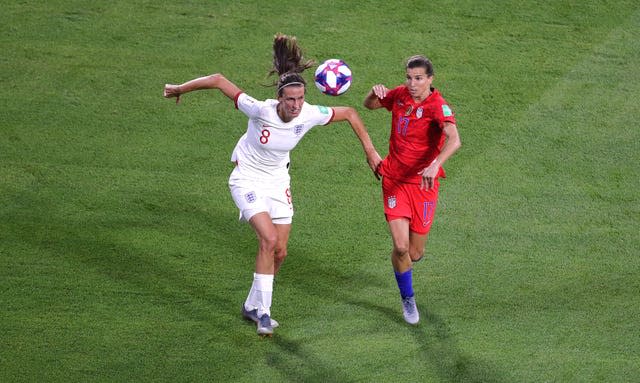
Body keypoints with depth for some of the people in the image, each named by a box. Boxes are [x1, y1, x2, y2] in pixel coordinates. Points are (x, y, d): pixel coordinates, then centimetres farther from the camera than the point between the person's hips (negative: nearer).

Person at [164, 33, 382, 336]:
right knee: (269, 239, -22)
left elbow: (349, 113, -3)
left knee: (280, 251, 5)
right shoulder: (261, 111, -31)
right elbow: (218, 81, -25)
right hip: (248, 179, -5)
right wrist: (179, 89, -14)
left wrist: (370, 151, 1)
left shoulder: (310, 115, -21)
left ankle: (253, 306, 26)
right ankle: (262, 311, -12)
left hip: (278, 181, 5)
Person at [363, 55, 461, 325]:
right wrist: (375, 93, -6)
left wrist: (435, 165, -53)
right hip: (394, 179, 2)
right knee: (400, 246, -11)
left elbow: (454, 140, -36)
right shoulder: (400, 95, -2)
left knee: (415, 254, 4)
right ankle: (407, 299, 14)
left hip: (423, 183, -2)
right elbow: (369, 105, 18)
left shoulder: (437, 106, -18)